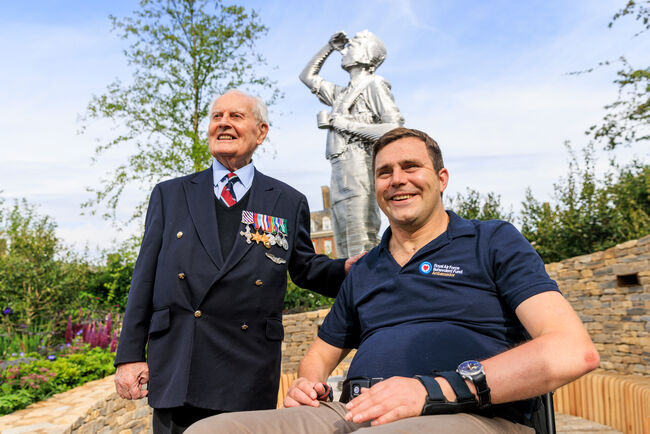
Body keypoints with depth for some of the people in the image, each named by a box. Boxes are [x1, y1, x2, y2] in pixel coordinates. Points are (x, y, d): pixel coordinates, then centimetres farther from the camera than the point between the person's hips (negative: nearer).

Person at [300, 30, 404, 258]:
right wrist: (329, 46, 30)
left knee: (360, 250, -14)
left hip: (358, 169, -8)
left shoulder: (374, 85, 2)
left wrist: (347, 124, -10)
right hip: (340, 172, 9)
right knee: (346, 250, 6)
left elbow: (395, 129, -11)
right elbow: (307, 76, 39)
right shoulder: (343, 93, 26)